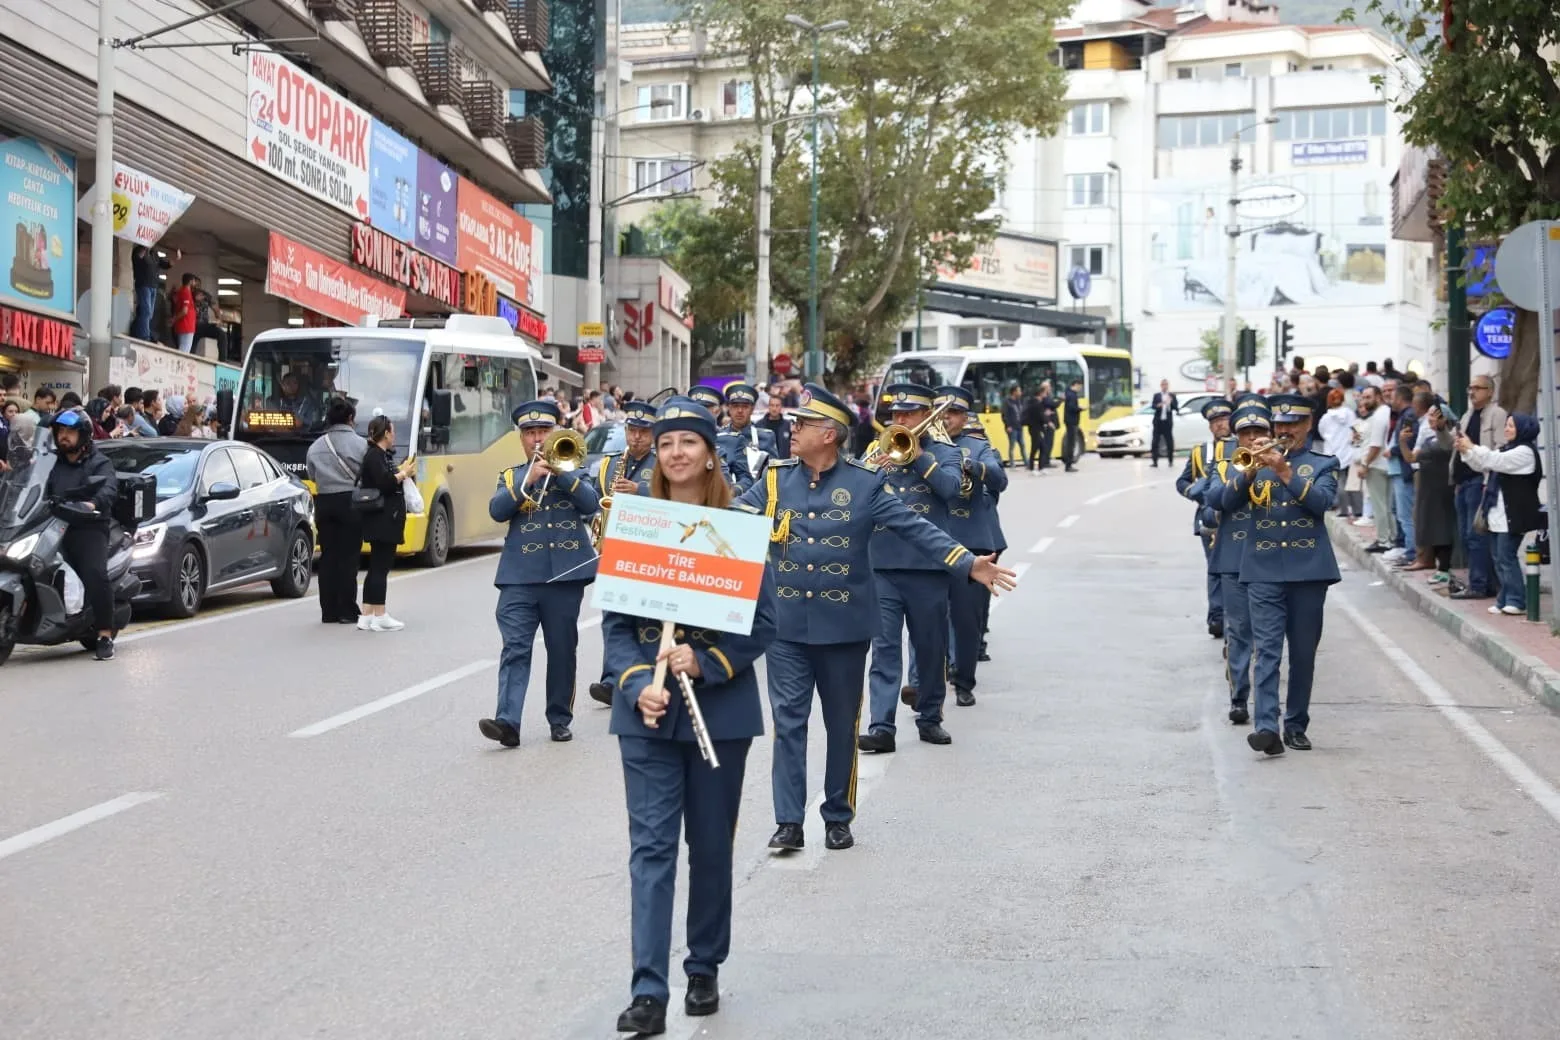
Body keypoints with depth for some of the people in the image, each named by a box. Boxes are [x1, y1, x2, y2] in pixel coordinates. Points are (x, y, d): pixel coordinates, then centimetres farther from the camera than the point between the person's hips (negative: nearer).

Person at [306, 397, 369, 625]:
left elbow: (312, 476, 6)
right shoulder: (360, 444, -8)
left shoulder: (315, 446, 5)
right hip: (351, 503, -4)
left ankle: (329, 611, 10)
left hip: (323, 504, 4)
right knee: (348, 557, 0)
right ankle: (347, 611, 1)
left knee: (328, 556, 8)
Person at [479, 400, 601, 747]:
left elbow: (592, 504, -5)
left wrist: (560, 471, -12)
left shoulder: (572, 469, 13)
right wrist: (528, 479, -14)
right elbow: (496, 510, -5)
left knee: (562, 650, 6)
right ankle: (507, 721, -20)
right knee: (515, 648, -11)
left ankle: (559, 719, 16)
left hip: (566, 574, 0)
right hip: (520, 576, 0)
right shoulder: (511, 476, 14)